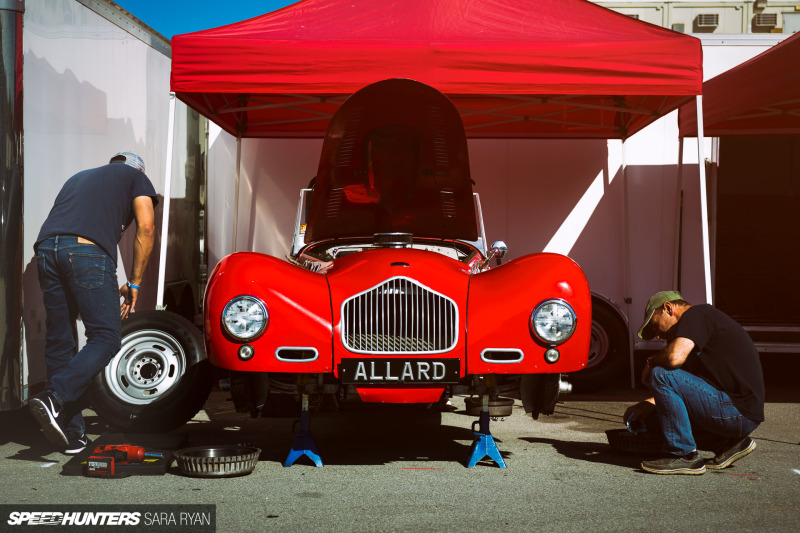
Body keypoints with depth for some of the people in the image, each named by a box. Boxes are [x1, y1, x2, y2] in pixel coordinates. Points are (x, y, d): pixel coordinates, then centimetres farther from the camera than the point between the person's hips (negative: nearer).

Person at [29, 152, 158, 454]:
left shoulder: (79, 177, 38)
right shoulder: (135, 177, 23)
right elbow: (146, 229, 8)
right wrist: (134, 284, 12)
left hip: (46, 248, 6)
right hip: (87, 250, -6)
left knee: (58, 342, 9)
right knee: (106, 337, -2)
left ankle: (71, 435, 10)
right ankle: (54, 397, -21)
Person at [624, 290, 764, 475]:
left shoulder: (695, 315, -8)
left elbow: (675, 357, -27)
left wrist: (650, 363, -6)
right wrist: (648, 404, 19)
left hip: (737, 411, -11)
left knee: (660, 375, -18)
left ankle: (685, 456, -12)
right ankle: (728, 445, 10)